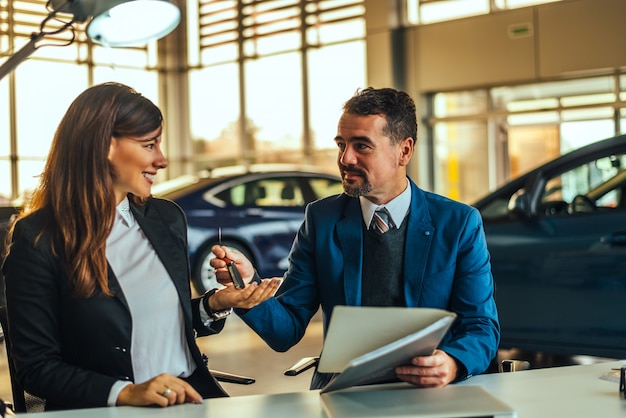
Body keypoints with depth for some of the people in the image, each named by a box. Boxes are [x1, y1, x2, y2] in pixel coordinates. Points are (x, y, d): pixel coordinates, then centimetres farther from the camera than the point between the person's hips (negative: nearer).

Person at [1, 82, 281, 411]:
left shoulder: (168, 218, 9)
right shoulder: (38, 239, -6)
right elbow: (35, 368, -6)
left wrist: (216, 304, 1)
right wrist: (126, 393, -17)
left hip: (192, 396, 5)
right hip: (102, 410, -5)